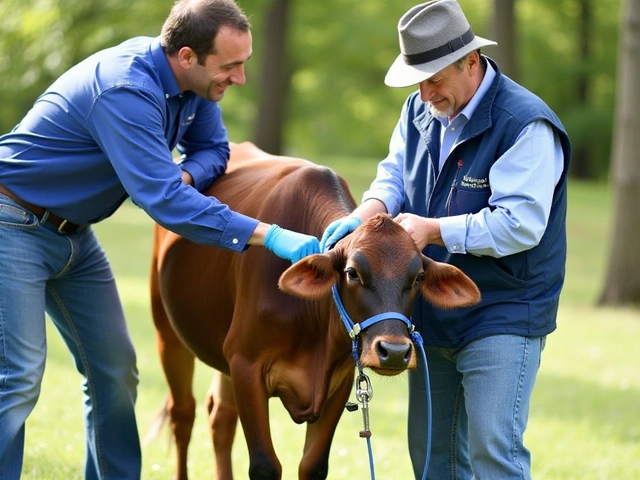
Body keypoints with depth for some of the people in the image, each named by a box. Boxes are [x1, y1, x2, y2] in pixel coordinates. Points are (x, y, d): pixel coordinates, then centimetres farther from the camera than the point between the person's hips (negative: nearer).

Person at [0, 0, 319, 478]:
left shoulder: (192, 81, -4)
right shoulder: (125, 89, -31)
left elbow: (212, 148, 10)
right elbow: (162, 199, -38)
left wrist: (183, 176, -15)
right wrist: (268, 236, -41)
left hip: (73, 233, 9)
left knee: (115, 370, 8)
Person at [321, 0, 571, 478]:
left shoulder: (526, 125, -19)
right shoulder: (422, 109, 7)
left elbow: (520, 223, -25)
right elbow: (395, 175, 10)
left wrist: (432, 231, -26)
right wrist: (367, 213, -13)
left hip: (503, 318, -8)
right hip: (431, 317, 8)